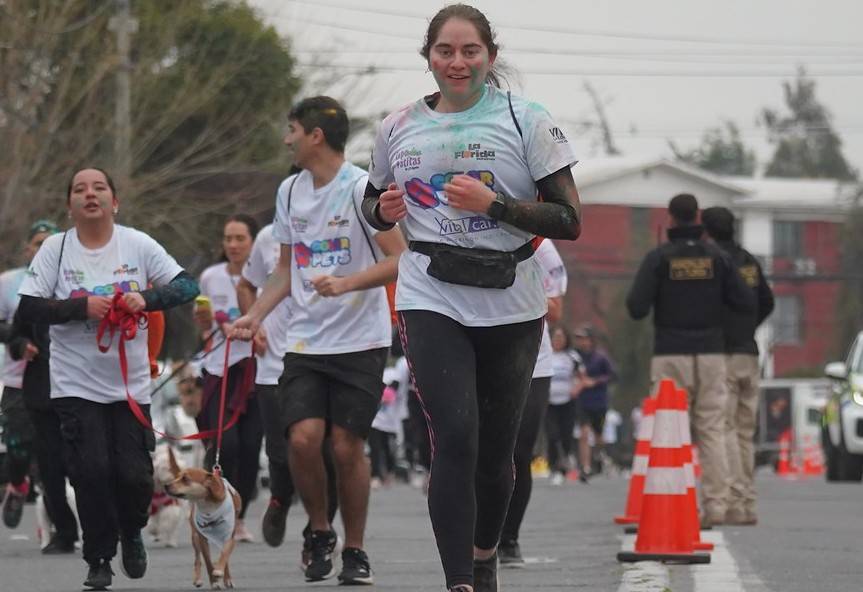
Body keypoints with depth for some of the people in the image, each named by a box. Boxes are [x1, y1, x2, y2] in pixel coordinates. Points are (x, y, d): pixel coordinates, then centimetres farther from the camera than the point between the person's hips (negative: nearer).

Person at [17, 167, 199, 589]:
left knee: (135, 474, -2)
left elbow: (188, 287, -3)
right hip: (76, 385, -1)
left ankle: (131, 534, 30)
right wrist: (82, 306, -20)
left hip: (131, 384, 1)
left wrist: (146, 298, -20)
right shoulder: (55, 249, -3)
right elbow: (28, 309, -8)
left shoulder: (137, 245, -1)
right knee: (92, 471, -9)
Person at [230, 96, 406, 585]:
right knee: (303, 438, -11)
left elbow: (400, 260, -13)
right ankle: (320, 532, 10)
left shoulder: (362, 188, -9)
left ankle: (355, 551, 12)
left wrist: (345, 284, -25)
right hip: (306, 341, 4)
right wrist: (255, 316, 9)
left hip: (361, 340, -4)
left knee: (348, 447, -4)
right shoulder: (290, 191, 11)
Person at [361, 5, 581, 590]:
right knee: (455, 440, -16)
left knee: (496, 451, 9)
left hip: (511, 306, 0)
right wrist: (384, 210, -2)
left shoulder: (525, 120, -2)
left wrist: (493, 204, -19)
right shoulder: (399, 128, 7)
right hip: (431, 299, 0)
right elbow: (374, 203, 23)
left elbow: (569, 220, -6)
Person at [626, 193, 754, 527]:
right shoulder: (717, 258, 4)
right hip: (711, 354, 2)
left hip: (670, 357, -2)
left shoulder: (659, 258, -4)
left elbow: (637, 308, -10)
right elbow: (746, 305, 3)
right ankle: (716, 506, -2)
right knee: (712, 431, 4)